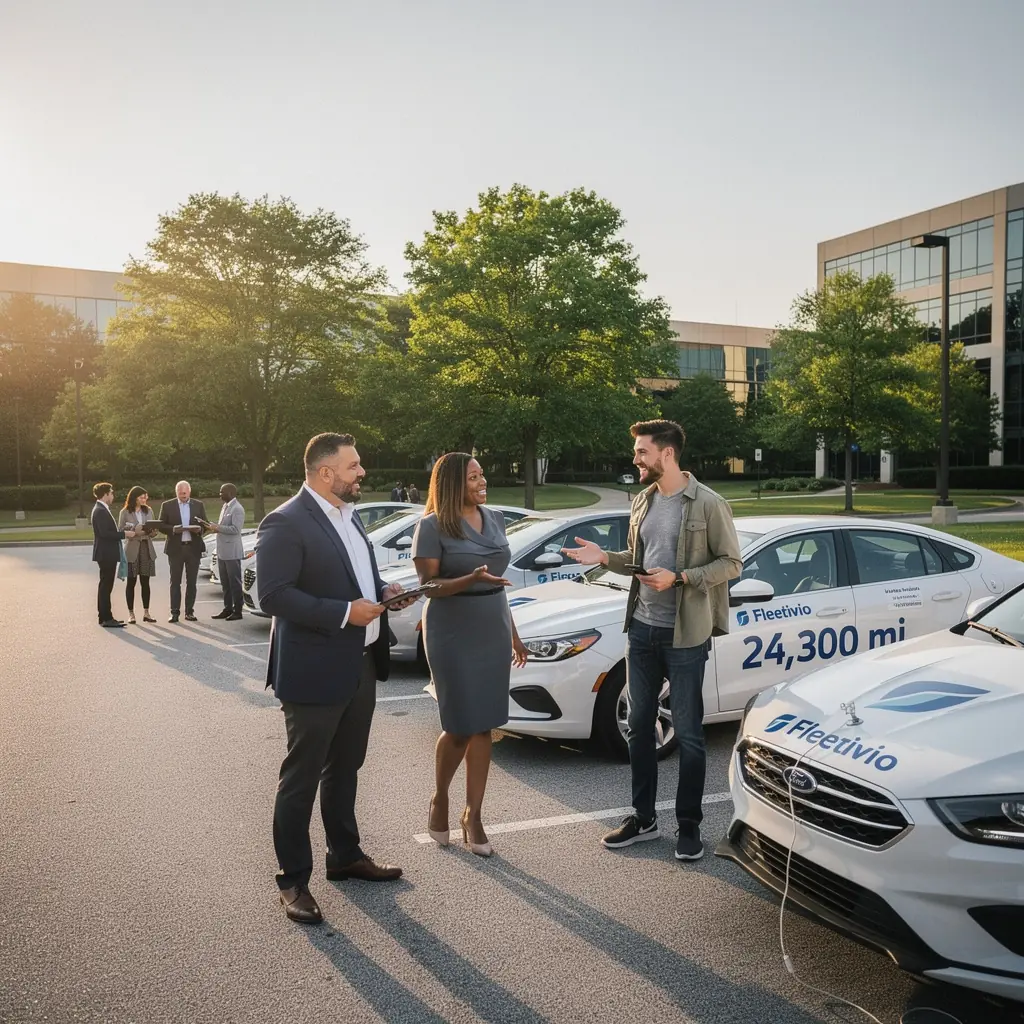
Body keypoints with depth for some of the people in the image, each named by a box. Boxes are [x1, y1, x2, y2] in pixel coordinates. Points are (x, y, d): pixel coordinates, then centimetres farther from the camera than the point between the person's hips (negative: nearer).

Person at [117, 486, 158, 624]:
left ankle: (146, 613, 11)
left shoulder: (148, 511, 11)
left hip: (147, 548, 4)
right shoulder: (125, 512, -2)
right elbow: (120, 530, -4)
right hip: (132, 549, -3)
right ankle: (131, 613, 8)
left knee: (145, 582, 6)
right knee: (131, 582, 2)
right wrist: (134, 530, -19)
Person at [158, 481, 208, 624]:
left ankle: (189, 612, 11)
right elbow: (161, 526, 2)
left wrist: (199, 529, -13)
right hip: (175, 548, -1)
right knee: (175, 581, 1)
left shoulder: (199, 505, 8)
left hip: (193, 547, 1)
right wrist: (173, 529, -17)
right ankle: (174, 612, 5)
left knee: (191, 581, 5)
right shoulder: (167, 506, 3)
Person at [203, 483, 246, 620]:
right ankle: (228, 609, 21)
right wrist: (215, 527, 5)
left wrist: (218, 528, -18)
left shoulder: (237, 509, -13)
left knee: (235, 582, -2)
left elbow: (235, 529, -21)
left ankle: (237, 611, 4)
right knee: (225, 583, 14)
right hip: (222, 551, 9)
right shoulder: (225, 506, 16)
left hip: (232, 552, -9)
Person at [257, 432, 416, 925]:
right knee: (301, 778, 5)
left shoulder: (348, 514, 11)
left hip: (360, 665, 9)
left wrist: (383, 591, 3)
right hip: (315, 671, -8)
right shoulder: (285, 523, -17)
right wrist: (345, 613, -24)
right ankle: (293, 881, 19)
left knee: (344, 769, 22)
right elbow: (274, 596, -23)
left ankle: (345, 855, 38)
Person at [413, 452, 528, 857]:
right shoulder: (433, 526, -10)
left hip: (492, 632, 6)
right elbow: (428, 586, -11)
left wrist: (513, 633, 17)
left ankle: (473, 816, 16)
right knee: (459, 727, 0)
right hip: (453, 635, -5)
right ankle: (439, 801, 26)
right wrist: (471, 579, -28)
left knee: (484, 726, 6)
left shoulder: (495, 519, 8)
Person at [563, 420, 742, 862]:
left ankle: (689, 825, 19)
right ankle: (643, 817, 27)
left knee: (687, 733, 4)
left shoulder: (708, 504, -11)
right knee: (638, 726, 13)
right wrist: (605, 557, 0)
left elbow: (731, 563, -9)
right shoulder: (642, 501, 9)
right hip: (641, 629, 7)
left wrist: (678, 578, -20)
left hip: (684, 634, -6)